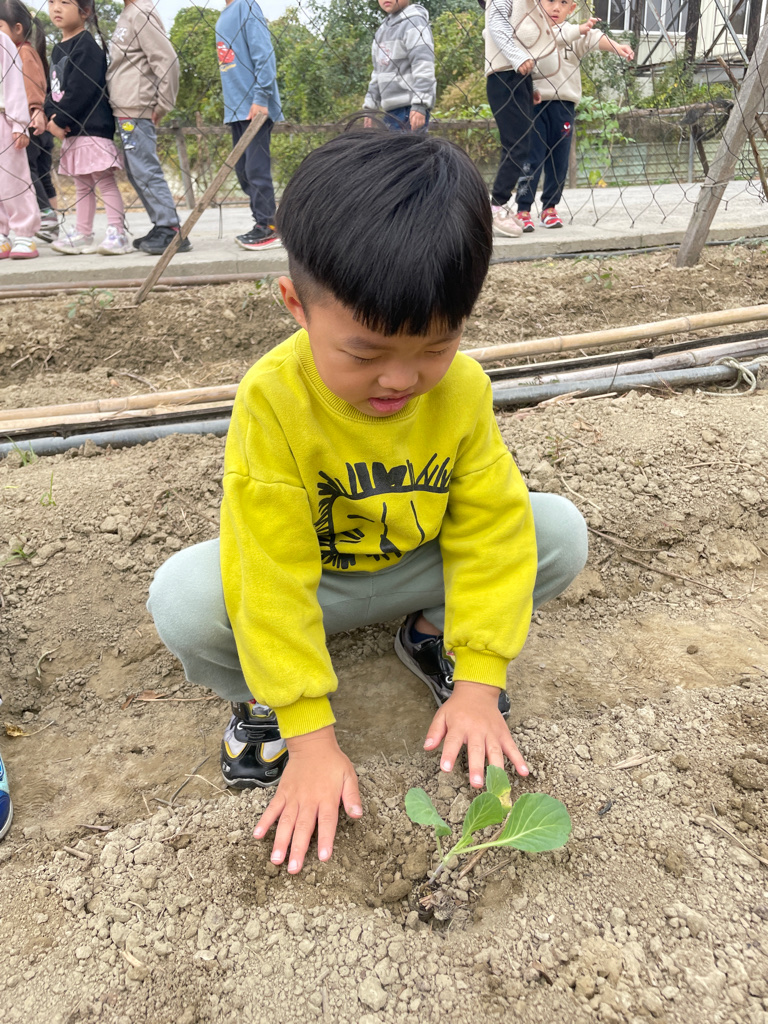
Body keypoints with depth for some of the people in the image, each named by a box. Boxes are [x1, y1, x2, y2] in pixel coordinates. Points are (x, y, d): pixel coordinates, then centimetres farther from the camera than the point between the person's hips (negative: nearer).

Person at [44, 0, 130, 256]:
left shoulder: (86, 45, -9)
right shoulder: (58, 49, 18)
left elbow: (81, 90, -18)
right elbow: (53, 89, 15)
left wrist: (60, 120, -16)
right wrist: (52, 115, -4)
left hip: (93, 127, -9)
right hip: (71, 130, 9)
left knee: (104, 181, -8)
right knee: (82, 184, 12)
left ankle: (117, 234, -6)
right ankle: (82, 235, 18)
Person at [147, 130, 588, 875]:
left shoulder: (463, 388, -19)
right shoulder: (272, 400, -29)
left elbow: (492, 528, -15)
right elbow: (274, 577, -28)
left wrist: (478, 686, -19)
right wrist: (311, 739, -26)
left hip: (418, 565, 3)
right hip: (309, 580, -2)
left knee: (561, 532, -16)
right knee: (182, 598, -32)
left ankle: (431, 634, 6)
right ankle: (261, 699, 0)